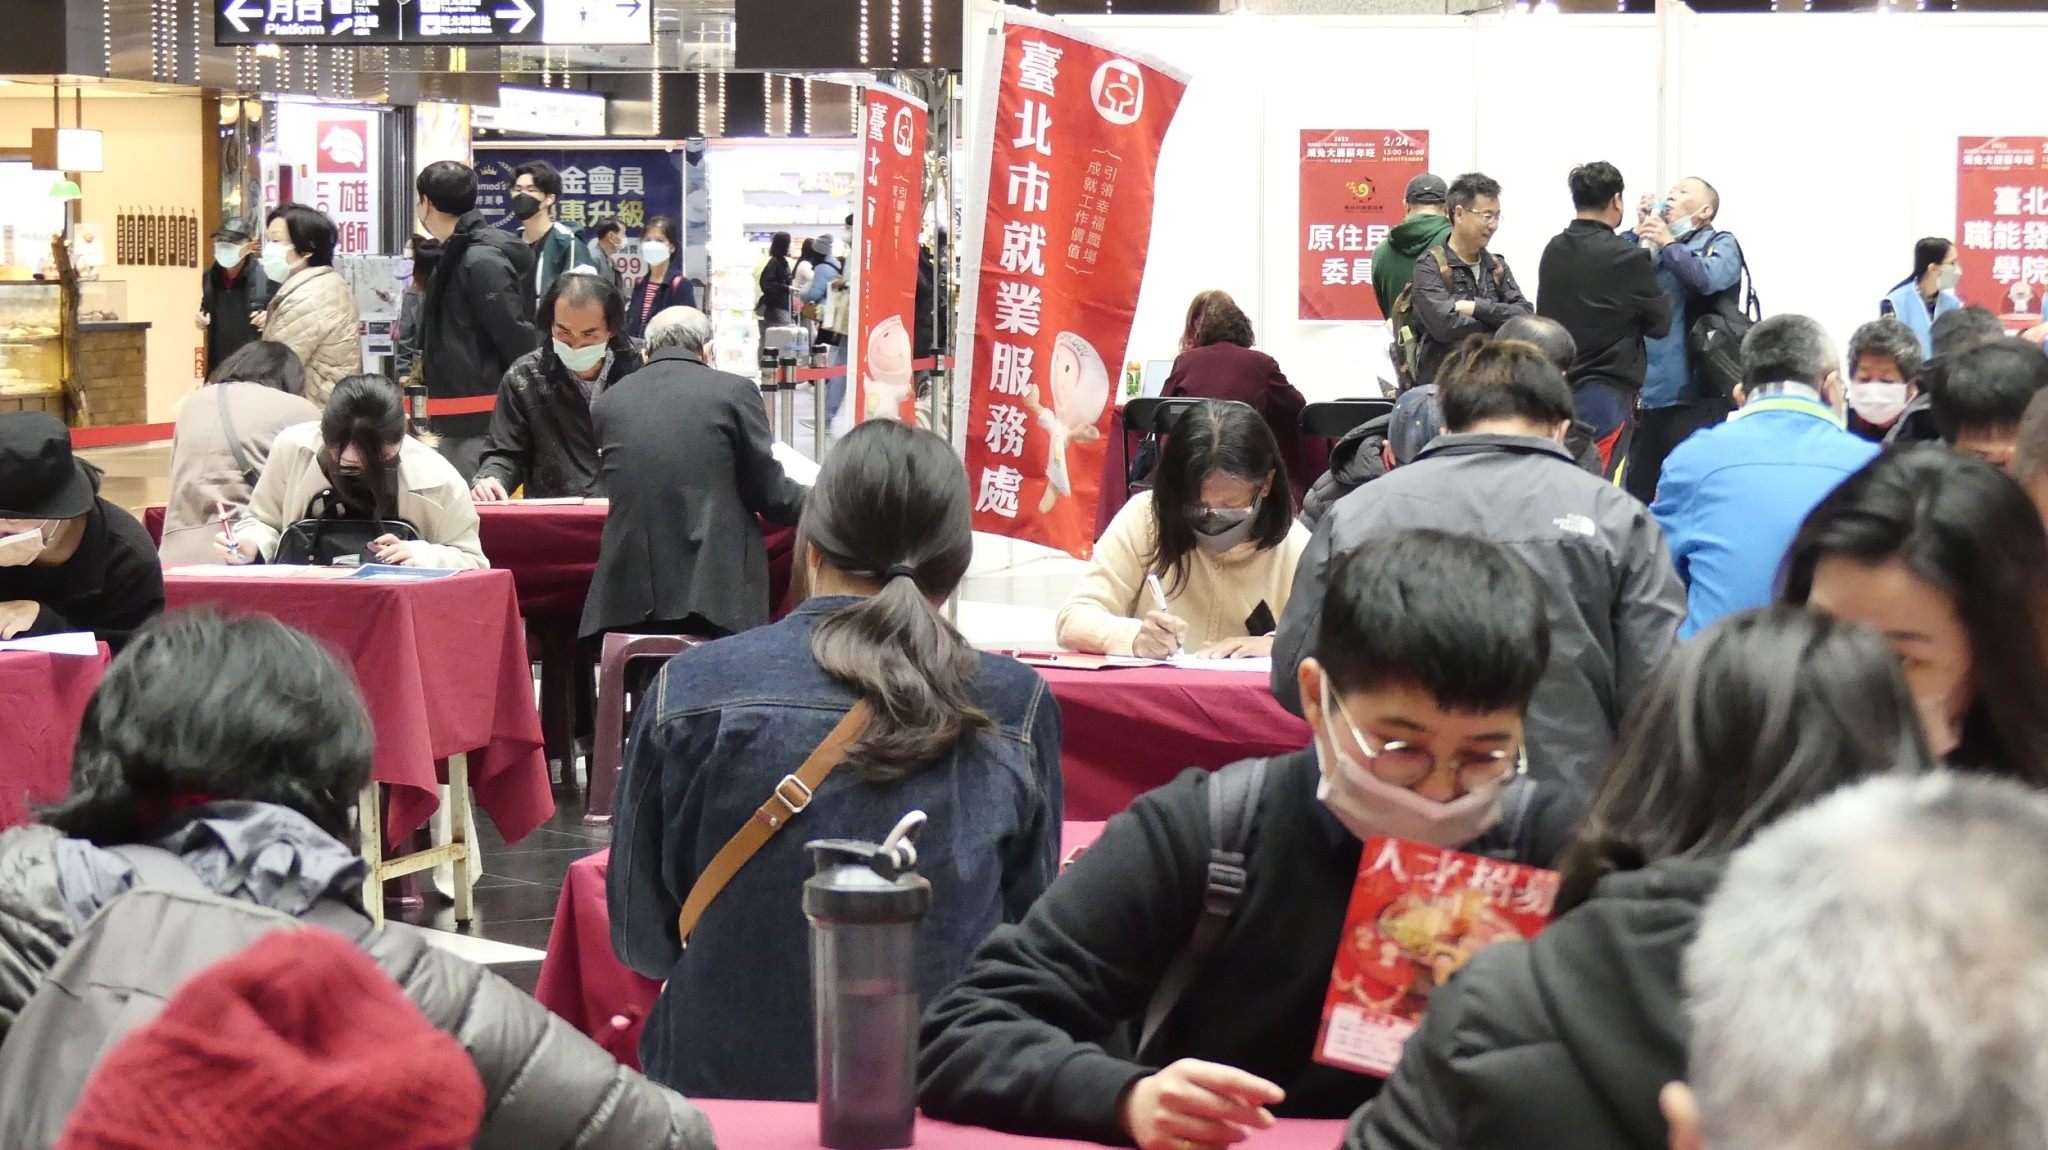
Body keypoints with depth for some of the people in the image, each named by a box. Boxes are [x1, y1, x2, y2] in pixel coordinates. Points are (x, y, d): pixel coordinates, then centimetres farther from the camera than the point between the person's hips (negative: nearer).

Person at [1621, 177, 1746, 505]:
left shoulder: (1720, 243, 4)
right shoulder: (1652, 246, 19)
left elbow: (1708, 278, -18)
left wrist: (1667, 244, -10)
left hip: (1692, 395, -5)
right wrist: (1637, 233, 1)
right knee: (1636, 489, 9)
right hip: (1647, 393, 5)